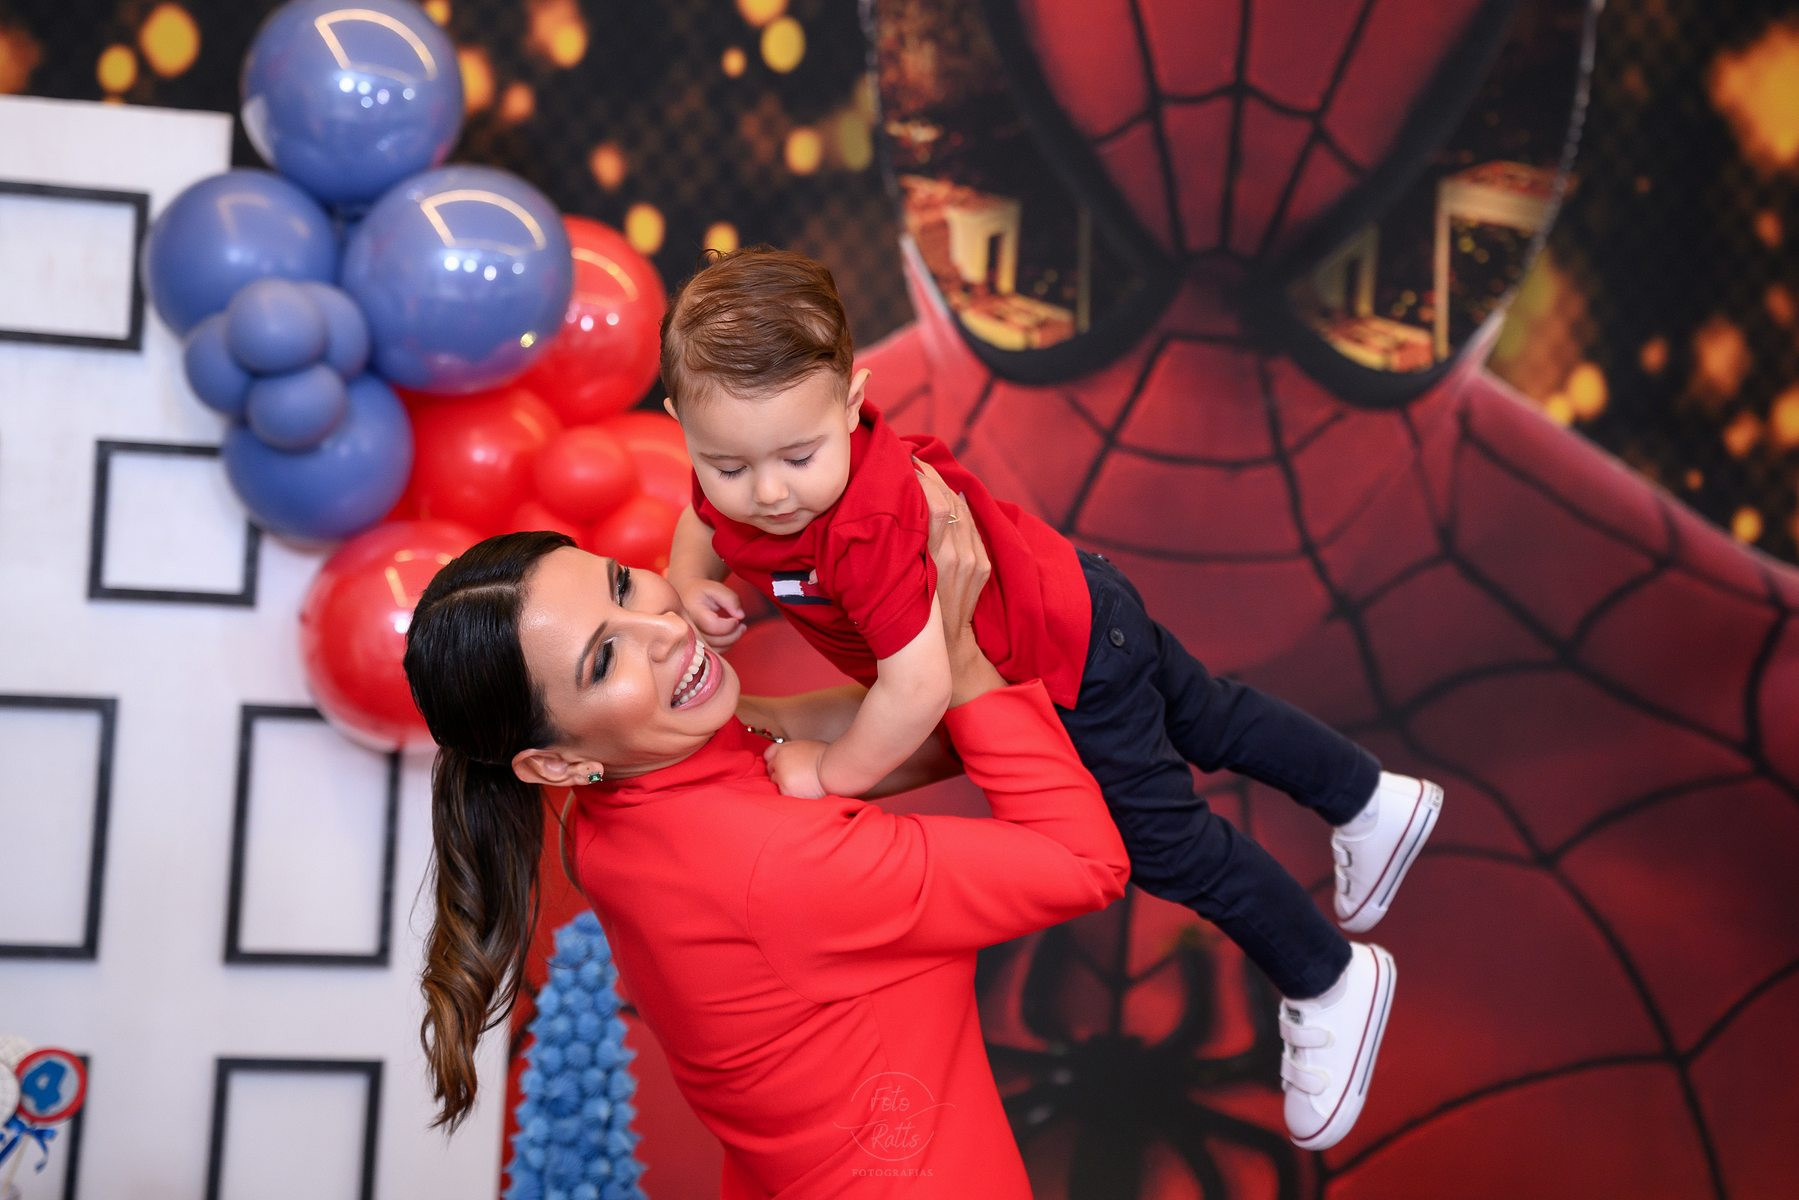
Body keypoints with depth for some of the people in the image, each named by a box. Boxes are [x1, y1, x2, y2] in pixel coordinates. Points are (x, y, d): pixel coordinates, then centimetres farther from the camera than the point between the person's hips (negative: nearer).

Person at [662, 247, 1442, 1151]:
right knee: (1203, 720, 28)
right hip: (1064, 608, 9)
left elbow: (918, 687, -45)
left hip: (1070, 664, -9)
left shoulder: (865, 526, -44)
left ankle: (1329, 983, 30)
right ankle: (1370, 800, 51)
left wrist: (831, 772, -30)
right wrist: (690, 586, -16)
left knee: (1162, 837, 7)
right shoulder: (740, 480, -17)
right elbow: (700, 526, 6)